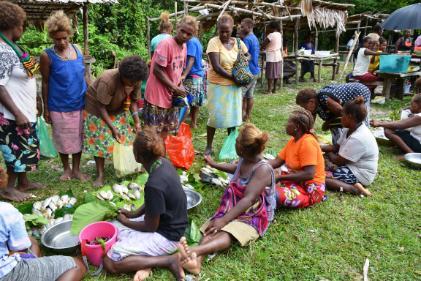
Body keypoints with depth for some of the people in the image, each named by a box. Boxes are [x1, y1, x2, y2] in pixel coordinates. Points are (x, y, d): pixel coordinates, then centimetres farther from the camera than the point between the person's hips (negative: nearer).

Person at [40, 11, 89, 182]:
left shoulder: (77, 50, 0)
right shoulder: (47, 56, -10)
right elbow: (45, 83, -5)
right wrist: (45, 108, -4)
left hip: (80, 104, 3)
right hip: (59, 107, -3)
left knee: (78, 138, 13)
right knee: (63, 140, 12)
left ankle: (76, 170, 29)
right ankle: (66, 169, 33)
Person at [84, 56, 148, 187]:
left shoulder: (135, 81, -20)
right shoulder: (107, 81, -38)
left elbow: (133, 100, -7)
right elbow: (101, 107, -30)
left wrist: (136, 120, -18)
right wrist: (112, 127, -30)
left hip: (117, 109, 6)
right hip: (96, 108, -5)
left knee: (126, 136, 2)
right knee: (100, 141, -5)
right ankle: (100, 175, 6)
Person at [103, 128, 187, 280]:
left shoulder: (154, 184, -32)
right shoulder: (164, 163, -6)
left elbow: (150, 226, -19)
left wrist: (126, 221, -3)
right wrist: (134, 214, 6)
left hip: (165, 235, -9)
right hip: (167, 223, 9)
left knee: (110, 262, -9)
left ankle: (168, 261, -8)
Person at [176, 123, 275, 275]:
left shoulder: (263, 169, -22)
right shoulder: (245, 160, 4)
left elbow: (248, 200, -30)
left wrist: (224, 220, -35)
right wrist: (214, 164, 39)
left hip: (255, 216, -7)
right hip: (235, 208, 7)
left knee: (228, 234, -37)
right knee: (212, 230, -23)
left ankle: (195, 251, -61)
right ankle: (197, 260, -48)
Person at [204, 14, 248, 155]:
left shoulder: (238, 43, 3)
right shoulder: (214, 42, -11)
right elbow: (216, 67, -19)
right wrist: (233, 77, -18)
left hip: (234, 85, 4)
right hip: (217, 85, -4)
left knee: (233, 115, 10)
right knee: (215, 116, -1)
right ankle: (209, 146, 13)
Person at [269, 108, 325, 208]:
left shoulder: (308, 142, -21)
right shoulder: (293, 140, 7)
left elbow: (308, 174, -27)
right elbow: (277, 161, 5)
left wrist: (280, 177, -25)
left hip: (310, 189, -9)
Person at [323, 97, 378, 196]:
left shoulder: (358, 138, -28)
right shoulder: (350, 129, 2)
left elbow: (339, 161, -22)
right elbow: (337, 147, 10)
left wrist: (328, 153, -2)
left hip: (360, 174, -10)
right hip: (353, 166, 10)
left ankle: (354, 189, -21)